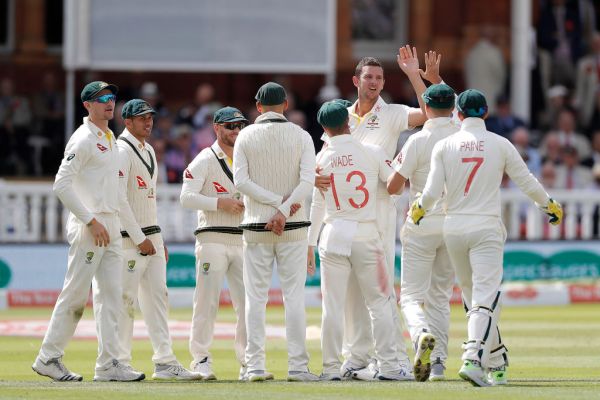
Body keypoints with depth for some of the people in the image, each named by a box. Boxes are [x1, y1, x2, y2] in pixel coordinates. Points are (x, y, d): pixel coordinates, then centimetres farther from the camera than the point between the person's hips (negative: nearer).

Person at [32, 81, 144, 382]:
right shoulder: (83, 139, -11)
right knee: (75, 294, -5)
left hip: (111, 227, 9)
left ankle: (108, 364, 4)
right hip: (88, 227, -9)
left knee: (110, 295, 4)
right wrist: (91, 221, -20)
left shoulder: (109, 137, 17)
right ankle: (48, 358, 3)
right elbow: (62, 184, -18)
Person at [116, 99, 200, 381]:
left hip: (151, 236, 9)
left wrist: (159, 239, 18)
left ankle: (165, 362, 5)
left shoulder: (148, 151, 17)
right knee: (125, 298, -5)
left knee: (157, 296, 6)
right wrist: (140, 239, -20)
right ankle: (120, 364, -1)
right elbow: (119, 198, -19)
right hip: (130, 238, -9)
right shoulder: (122, 151, -12)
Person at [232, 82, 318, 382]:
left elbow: (240, 180, -8)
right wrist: (284, 208, -15)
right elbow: (308, 180, -12)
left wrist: (277, 201, -10)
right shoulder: (300, 136, 0)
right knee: (294, 295, 1)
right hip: (293, 227, 0)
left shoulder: (246, 136, 1)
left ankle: (255, 365, -2)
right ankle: (297, 365, -4)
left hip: (255, 224, 0)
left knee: (256, 296, 3)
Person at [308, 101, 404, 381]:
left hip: (333, 235, 1)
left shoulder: (320, 159, 1)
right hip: (367, 234, -1)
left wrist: (310, 243, 13)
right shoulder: (372, 153, -3)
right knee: (379, 302, 5)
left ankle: (331, 368, 3)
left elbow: (317, 205, 6)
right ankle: (388, 366, 3)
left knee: (332, 305, 3)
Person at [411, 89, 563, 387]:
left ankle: (497, 363, 20)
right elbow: (527, 183, 4)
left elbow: (432, 192, -5)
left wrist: (419, 209, 16)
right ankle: (473, 360, -27)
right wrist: (550, 205, 21)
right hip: (487, 229, -2)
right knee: (485, 298, -9)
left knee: (473, 298, 15)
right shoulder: (500, 145, -1)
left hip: (454, 229, 2)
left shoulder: (444, 146, 0)